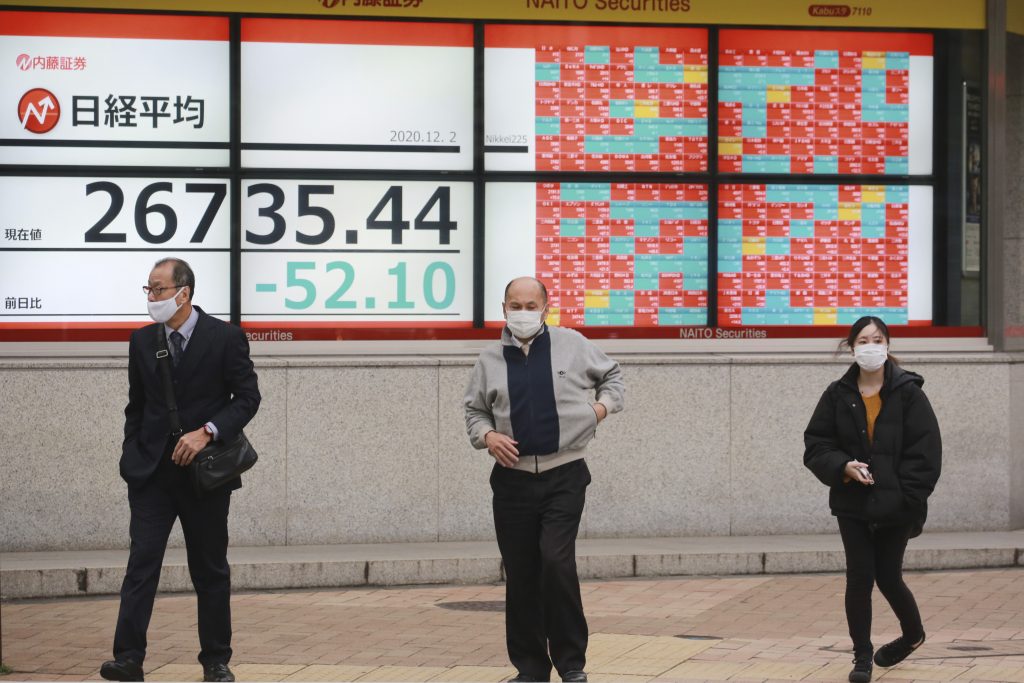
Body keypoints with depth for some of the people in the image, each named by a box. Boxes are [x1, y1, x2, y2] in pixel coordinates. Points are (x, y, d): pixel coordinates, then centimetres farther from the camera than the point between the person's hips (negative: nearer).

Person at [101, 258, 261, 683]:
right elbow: (136, 406, 14)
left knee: (210, 569, 7)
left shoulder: (225, 338, -5)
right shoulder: (142, 341, 7)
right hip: (152, 472, 3)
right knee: (142, 562, -8)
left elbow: (247, 397, -6)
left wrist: (207, 432, -18)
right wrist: (132, 458, 7)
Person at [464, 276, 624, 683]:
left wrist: (603, 406, 0)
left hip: (564, 478, -2)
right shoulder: (490, 360, 6)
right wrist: (488, 436, -5)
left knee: (557, 561, -17)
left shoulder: (572, 345, 3)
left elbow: (611, 375, 18)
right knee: (520, 577, 5)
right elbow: (474, 411, 15)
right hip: (512, 480, 2)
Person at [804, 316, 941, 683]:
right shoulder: (837, 395, 0)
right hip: (853, 504, 2)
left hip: (895, 507, -2)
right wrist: (843, 466, -16)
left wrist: (907, 498, -14)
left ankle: (913, 633, 38)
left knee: (888, 578, 8)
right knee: (859, 578, -3)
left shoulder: (908, 392, -6)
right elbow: (816, 445, 2)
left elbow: (925, 451, -8)